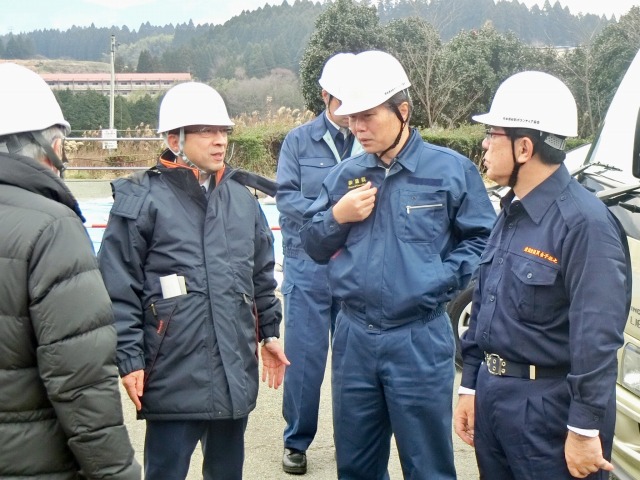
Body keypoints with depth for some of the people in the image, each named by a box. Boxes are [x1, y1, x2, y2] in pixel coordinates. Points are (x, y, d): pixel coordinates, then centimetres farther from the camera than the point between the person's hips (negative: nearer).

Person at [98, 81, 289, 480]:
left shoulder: (242, 197, 10)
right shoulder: (142, 200, -8)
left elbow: (262, 275, 19)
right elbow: (119, 291, -8)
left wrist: (270, 332, 18)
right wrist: (129, 359, -10)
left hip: (236, 372, 6)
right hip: (174, 376, -5)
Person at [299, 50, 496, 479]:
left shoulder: (451, 169, -5)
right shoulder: (345, 175, 8)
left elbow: (482, 239, -3)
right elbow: (313, 247, 12)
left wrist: (442, 279, -15)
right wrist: (337, 216, -6)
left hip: (420, 340, -4)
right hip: (353, 336, 4)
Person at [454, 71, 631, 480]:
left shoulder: (583, 222, -19)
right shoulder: (511, 214, 10)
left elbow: (596, 340, -21)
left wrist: (585, 431, -19)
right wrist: (470, 387, 15)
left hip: (549, 409, -8)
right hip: (492, 396, 8)